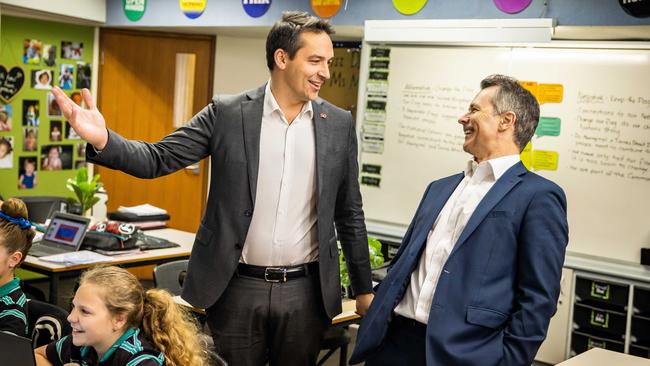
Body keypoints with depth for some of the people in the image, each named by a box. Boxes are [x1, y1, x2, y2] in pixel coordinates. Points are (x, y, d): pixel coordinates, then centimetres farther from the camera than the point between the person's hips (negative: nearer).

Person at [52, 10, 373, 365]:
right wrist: (102, 140, -27)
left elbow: (349, 213, 8)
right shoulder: (228, 113, -4)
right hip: (238, 288, -1)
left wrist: (364, 288, 12)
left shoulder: (339, 124, 2)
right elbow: (159, 158, -7)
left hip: (306, 291, 2)